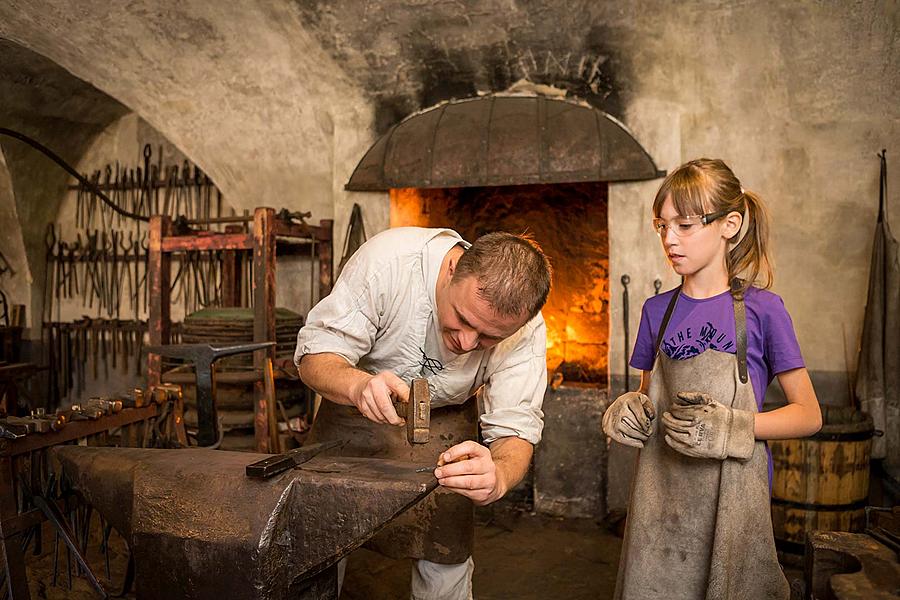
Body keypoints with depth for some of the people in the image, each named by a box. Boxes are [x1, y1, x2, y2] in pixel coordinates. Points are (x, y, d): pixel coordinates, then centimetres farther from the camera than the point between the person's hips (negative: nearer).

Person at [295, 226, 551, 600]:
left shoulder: (526, 330, -27)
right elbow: (315, 353, -29)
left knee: (445, 556, -3)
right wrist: (358, 385, -51)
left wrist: (498, 476, -49)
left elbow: (515, 428, -26)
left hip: (444, 420, 1)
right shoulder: (388, 260, -34)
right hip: (353, 407, 0)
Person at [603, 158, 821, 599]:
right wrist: (628, 411, -7)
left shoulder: (761, 309, -7)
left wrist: (731, 428, -18)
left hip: (731, 494, -3)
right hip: (660, 491, 3)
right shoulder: (657, 310, 5)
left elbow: (809, 415, -4)